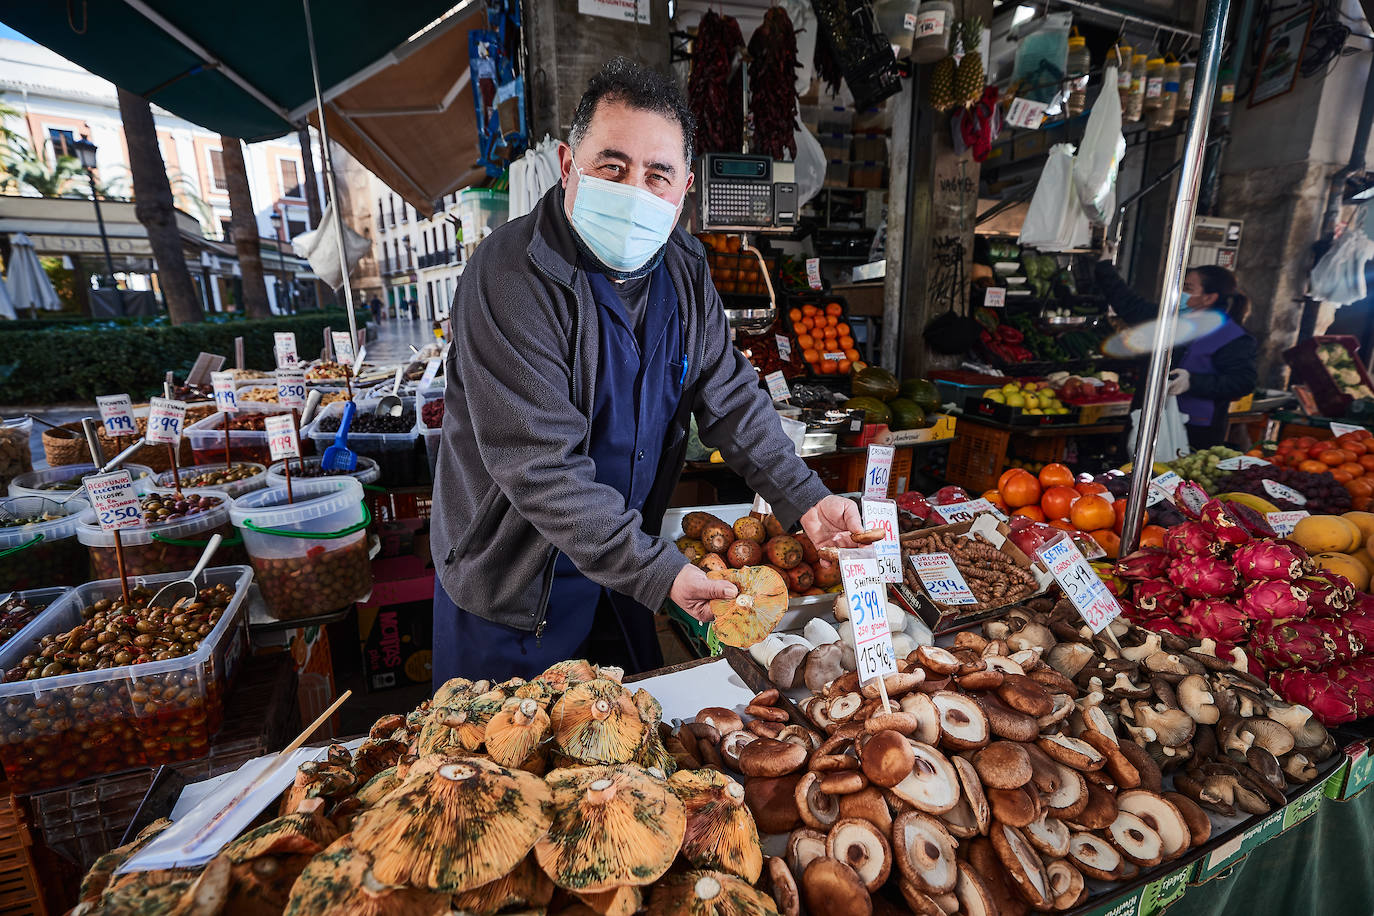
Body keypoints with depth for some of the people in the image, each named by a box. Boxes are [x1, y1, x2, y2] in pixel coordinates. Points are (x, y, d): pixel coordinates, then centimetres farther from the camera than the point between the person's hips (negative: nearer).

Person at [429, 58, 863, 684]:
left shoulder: (684, 268, -4)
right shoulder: (512, 277, -26)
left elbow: (729, 396, -1)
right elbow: (541, 469, -30)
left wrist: (803, 499, -10)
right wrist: (659, 572, -28)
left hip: (622, 569, 6)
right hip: (512, 583, -5)